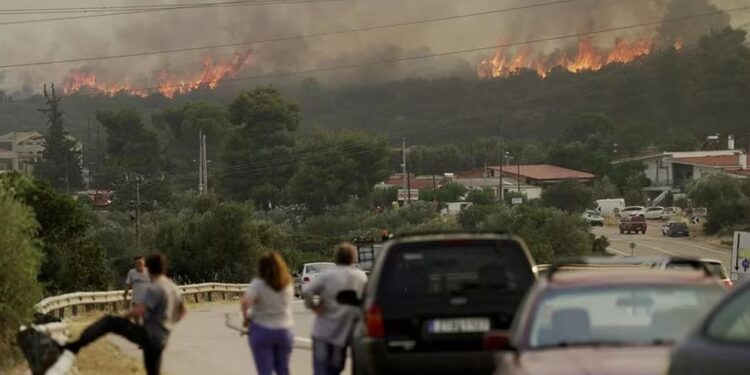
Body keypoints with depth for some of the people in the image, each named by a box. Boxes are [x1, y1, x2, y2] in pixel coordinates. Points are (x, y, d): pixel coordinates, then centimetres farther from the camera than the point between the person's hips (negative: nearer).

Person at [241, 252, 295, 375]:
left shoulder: (258, 284, -12)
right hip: (284, 330, 3)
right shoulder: (288, 285, 2)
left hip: (261, 330, -3)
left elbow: (246, 301, -25)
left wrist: (245, 317, -11)